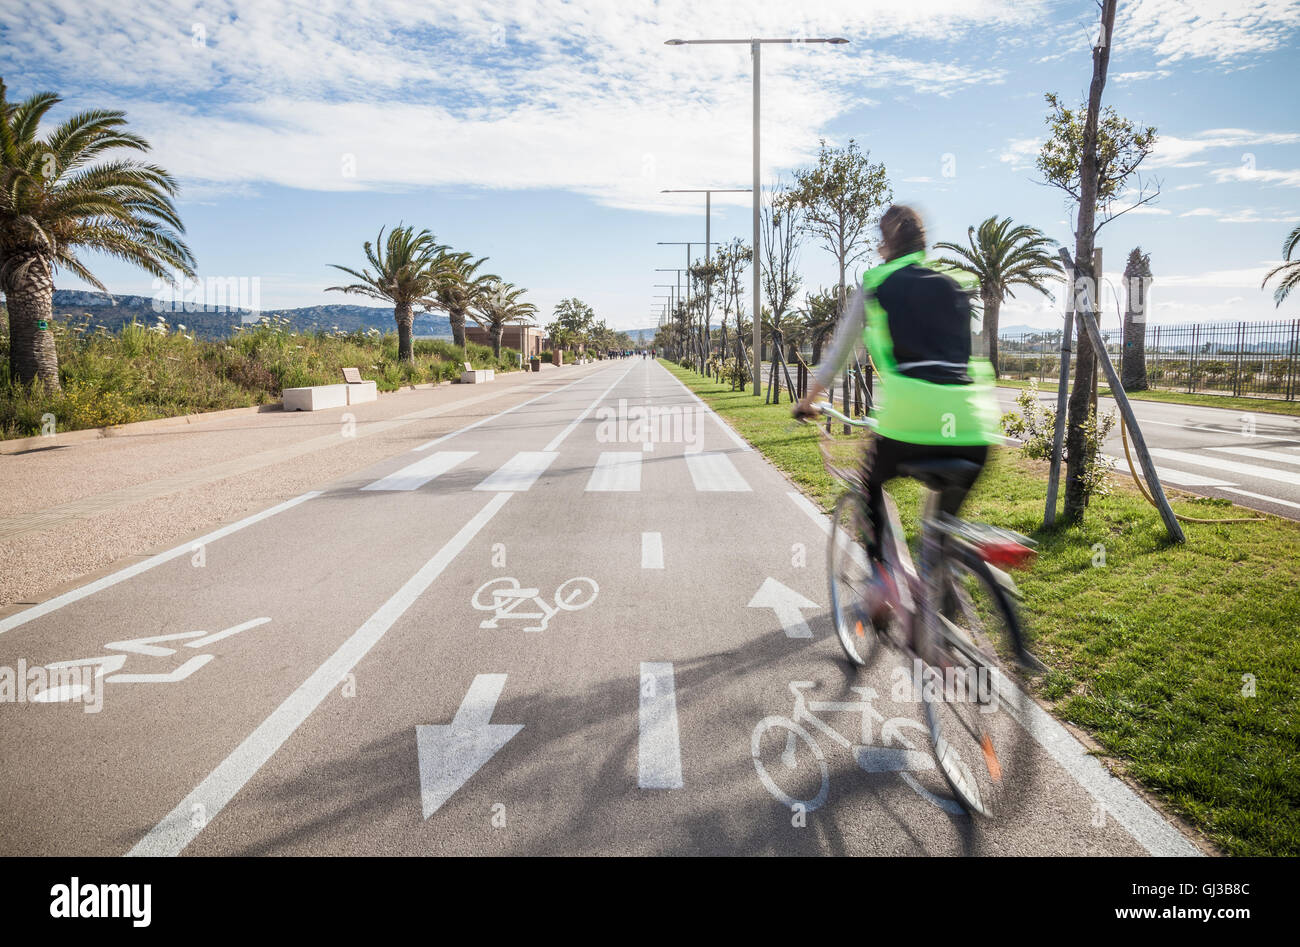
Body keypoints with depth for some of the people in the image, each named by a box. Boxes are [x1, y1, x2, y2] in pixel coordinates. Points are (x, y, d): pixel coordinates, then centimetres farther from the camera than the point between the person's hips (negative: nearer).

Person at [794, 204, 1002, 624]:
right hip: (972, 424, 3)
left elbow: (838, 353, 19)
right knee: (948, 514, 23)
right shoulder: (955, 286, 22)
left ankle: (880, 574, 10)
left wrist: (808, 401, 34)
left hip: (908, 417, -3)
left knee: (871, 483, 26)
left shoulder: (872, 286, 13)